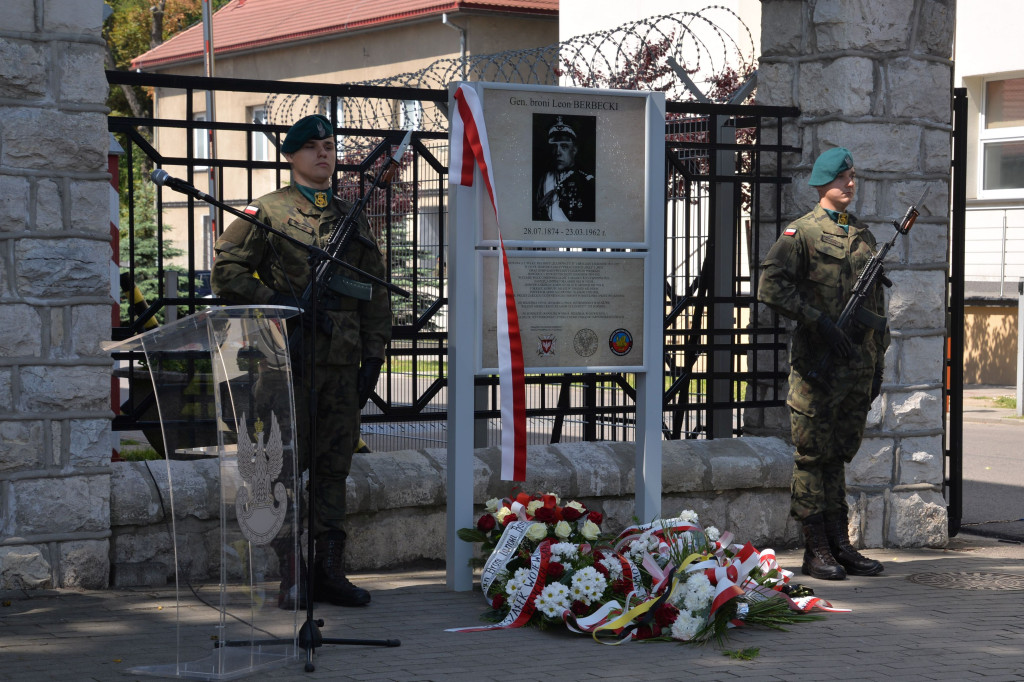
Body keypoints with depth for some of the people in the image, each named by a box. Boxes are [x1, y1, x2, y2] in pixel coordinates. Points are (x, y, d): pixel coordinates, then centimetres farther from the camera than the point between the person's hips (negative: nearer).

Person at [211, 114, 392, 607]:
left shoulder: (353, 219, 17)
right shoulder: (266, 212, 3)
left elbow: (376, 293, 18)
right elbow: (226, 272, -1)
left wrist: (373, 357, 10)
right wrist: (277, 302, -12)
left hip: (342, 362, 4)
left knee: (334, 465, 6)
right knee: (287, 464, -3)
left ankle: (330, 571, 12)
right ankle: (291, 577, 2)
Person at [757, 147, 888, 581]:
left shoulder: (864, 237, 17)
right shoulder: (801, 233, -3)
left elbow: (877, 304, 21)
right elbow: (771, 286, -15)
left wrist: (878, 362, 16)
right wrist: (820, 322, -19)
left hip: (858, 365, 6)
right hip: (817, 364, -6)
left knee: (840, 454, 10)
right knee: (813, 456, -1)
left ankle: (840, 545, 15)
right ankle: (816, 552, 2)